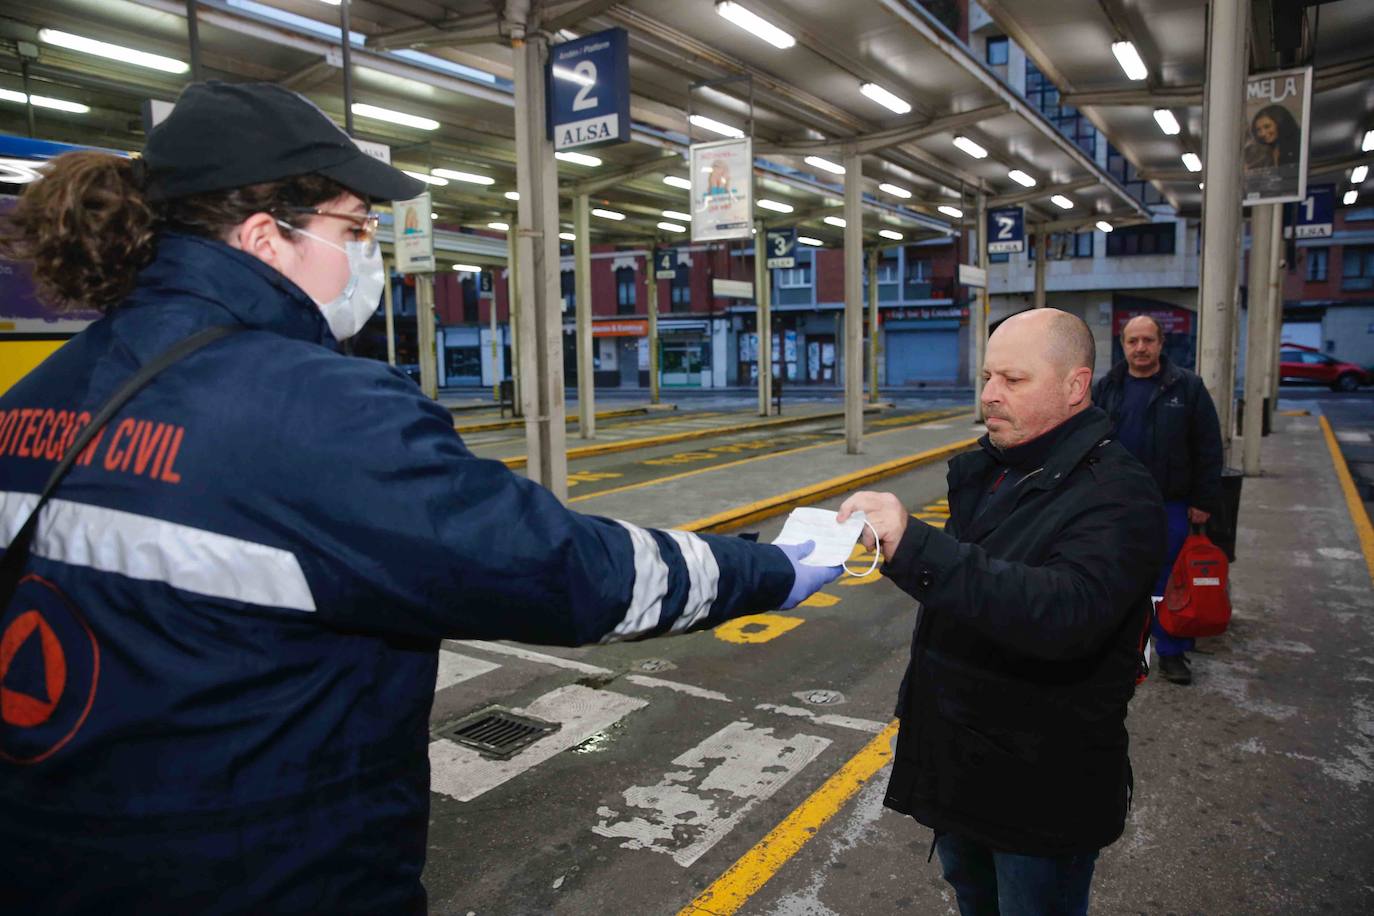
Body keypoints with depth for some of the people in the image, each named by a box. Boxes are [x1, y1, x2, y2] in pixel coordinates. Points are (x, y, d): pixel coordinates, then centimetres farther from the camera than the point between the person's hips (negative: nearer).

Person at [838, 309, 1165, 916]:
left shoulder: (1119, 495, -22)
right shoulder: (989, 468, 4)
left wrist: (915, 547, -48)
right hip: (957, 764, 8)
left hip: (1040, 790, -7)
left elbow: (1066, 613, -41)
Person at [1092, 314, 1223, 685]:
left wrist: (1204, 501, -4)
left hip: (1170, 505, -2)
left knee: (1169, 580, 6)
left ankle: (1171, 652, 19)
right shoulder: (1106, 388, 4)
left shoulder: (1187, 386, -2)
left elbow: (1208, 449, -1)